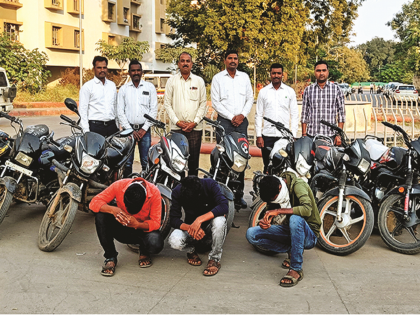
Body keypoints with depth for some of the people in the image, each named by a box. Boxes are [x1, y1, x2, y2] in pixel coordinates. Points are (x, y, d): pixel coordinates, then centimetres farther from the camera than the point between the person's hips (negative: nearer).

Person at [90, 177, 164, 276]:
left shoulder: (154, 192, -24)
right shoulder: (119, 185, -22)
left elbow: (156, 223, -22)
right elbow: (94, 202, -21)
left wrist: (137, 225, -41)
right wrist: (112, 209, -40)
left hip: (143, 228, -1)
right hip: (122, 229, 2)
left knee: (156, 245, -35)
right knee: (100, 216, -27)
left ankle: (144, 252, 6)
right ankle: (110, 257, -13)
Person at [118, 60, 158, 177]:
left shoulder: (150, 87, 8)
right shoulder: (123, 89, 9)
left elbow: (154, 109, 3)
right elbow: (120, 112, 5)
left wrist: (144, 129, -5)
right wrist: (129, 130, -5)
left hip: (144, 129, 0)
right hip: (128, 129, 1)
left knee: (146, 162, -2)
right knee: (127, 162, -1)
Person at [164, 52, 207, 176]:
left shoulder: (199, 81, 10)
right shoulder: (171, 81, 9)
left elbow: (203, 104, 7)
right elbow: (167, 104, 6)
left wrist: (195, 122, -5)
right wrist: (177, 121, -6)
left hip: (195, 128, 0)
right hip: (177, 128, 0)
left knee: (194, 160, 1)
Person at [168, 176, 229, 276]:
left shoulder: (210, 184, -21)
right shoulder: (177, 192, -16)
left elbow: (224, 206, -33)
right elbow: (173, 220, -17)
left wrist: (200, 219, -40)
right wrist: (190, 228, -36)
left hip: (209, 228, -1)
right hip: (189, 226, 1)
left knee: (219, 221, -36)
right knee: (174, 241, -31)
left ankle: (215, 259, -16)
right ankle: (191, 250, 5)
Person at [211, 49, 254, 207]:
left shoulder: (244, 77, 14)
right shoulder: (218, 78, 5)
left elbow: (250, 98, 13)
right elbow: (215, 102, -1)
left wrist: (242, 115, -4)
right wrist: (231, 117, -8)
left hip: (241, 121, 3)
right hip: (224, 121, -3)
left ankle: (239, 194, 5)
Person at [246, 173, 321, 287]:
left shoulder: (298, 185, -18)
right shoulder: (273, 193, 1)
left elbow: (307, 209, -35)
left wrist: (278, 211, -34)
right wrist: (266, 222, -15)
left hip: (308, 235, -6)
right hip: (289, 231, 6)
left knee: (295, 218, -40)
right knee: (251, 234, -10)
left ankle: (296, 270, -30)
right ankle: (291, 251, -2)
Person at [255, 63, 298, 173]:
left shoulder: (290, 91, 9)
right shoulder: (263, 92, 10)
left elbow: (294, 115, 8)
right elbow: (258, 115, 9)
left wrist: (293, 135, -1)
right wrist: (259, 136, 1)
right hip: (267, 135, 1)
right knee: (268, 166, 2)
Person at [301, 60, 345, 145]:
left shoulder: (336, 89, 6)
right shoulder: (308, 90, 10)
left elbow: (341, 113, 6)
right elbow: (304, 113, 12)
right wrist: (304, 134, 6)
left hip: (331, 136, -1)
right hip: (311, 135, 1)